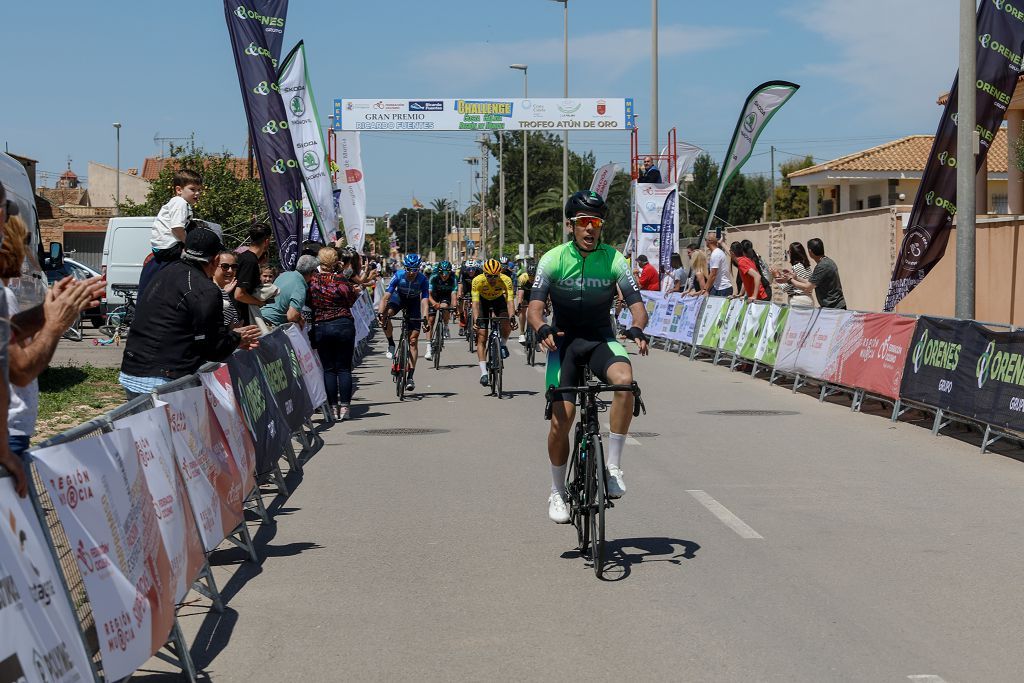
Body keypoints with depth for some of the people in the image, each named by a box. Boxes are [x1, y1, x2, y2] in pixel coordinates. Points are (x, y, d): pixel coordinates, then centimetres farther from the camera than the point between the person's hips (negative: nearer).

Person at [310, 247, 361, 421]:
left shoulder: (312, 279, -4)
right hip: (344, 325, -1)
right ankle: (344, 407, 2)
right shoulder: (341, 279, -10)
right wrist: (356, 289, 15)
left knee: (328, 369, 8)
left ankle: (333, 408, 5)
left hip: (320, 327, 2)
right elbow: (351, 301, -2)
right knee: (344, 368, 5)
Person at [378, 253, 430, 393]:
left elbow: (424, 301, -34)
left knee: (413, 340, -9)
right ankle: (391, 344, -8)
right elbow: (386, 297, -31)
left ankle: (410, 377, -8)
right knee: (386, 315, -34)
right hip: (399, 297, 1)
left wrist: (424, 319, -48)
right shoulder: (398, 276, -29)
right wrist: (380, 313, -44)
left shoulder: (423, 279, -29)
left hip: (414, 302, -1)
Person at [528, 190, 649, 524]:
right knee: (561, 420, -10)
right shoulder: (554, 259, -10)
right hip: (564, 342, 0)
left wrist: (637, 328, -36)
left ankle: (613, 467, -22)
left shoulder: (613, 259, -8)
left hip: (601, 340, 0)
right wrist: (542, 329, -40)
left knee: (625, 379, -33)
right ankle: (557, 493, 13)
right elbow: (534, 307, -17)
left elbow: (637, 304, -13)